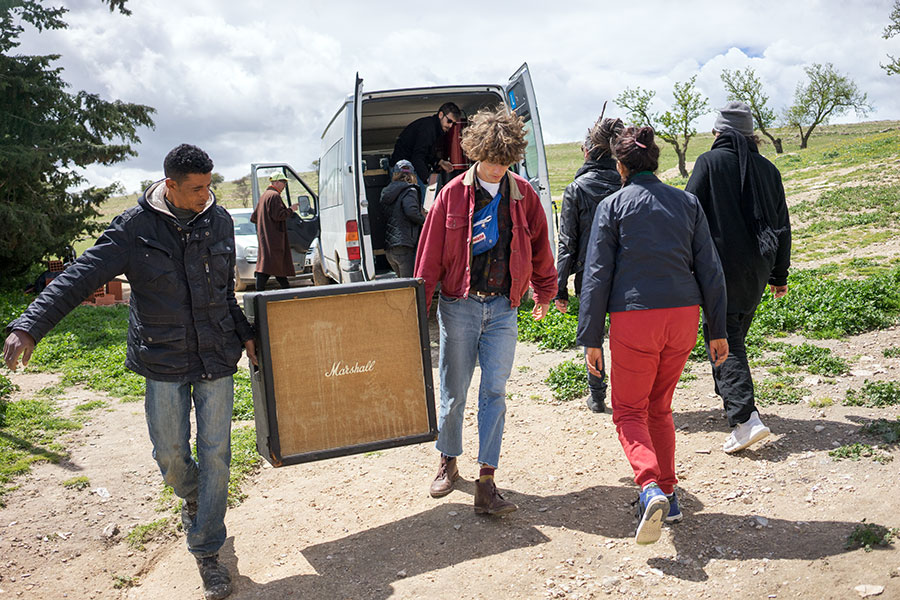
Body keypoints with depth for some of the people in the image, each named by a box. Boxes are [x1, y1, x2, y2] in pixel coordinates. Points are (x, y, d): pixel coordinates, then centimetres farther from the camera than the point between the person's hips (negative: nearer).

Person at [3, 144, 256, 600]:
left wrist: (244, 334, 14)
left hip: (216, 358, 2)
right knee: (171, 454, 10)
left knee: (215, 455, 4)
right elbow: (82, 276, -14)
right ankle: (191, 495, 46)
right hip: (164, 362, -1)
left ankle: (207, 551, 19)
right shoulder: (136, 228, -8)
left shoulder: (219, 222, 1)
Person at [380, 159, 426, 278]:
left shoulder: (387, 193, 18)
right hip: (403, 246, -7)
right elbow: (411, 212, -22)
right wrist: (424, 220, -3)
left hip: (389, 248, 8)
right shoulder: (409, 191, -5)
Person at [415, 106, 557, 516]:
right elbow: (430, 254, 1)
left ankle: (486, 483, 2)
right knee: (454, 391, 7)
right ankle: (448, 462, 30)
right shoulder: (454, 193, -2)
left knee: (494, 392, -3)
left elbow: (539, 246, 16)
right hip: (459, 305, -1)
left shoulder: (523, 194, 3)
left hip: (503, 308, 1)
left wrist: (544, 292, 25)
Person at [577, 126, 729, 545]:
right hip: (683, 315, 4)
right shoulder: (687, 203, 11)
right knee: (660, 408, 20)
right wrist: (718, 330, 14)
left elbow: (597, 275, -4)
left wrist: (591, 338, -1)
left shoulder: (612, 206, 0)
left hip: (634, 318, -4)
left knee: (629, 411, 8)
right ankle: (667, 495, 23)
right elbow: (709, 269, 9)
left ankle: (650, 488, -14)